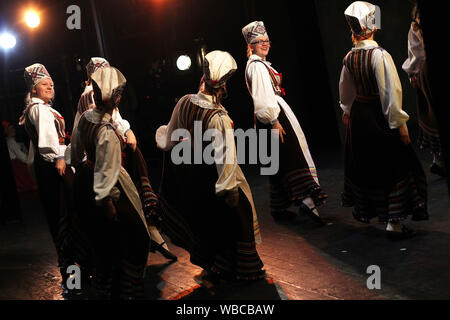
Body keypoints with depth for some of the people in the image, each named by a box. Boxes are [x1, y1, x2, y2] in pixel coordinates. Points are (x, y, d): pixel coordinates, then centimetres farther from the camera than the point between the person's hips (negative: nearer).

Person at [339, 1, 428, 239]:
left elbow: (345, 89, 16)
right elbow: (391, 91, -21)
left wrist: (347, 110, 33)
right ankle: (393, 222, 1)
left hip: (358, 115, 7)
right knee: (392, 166, 1)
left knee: (362, 164, 20)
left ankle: (363, 210, 36)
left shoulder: (349, 57, 1)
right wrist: (399, 123, -15)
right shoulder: (379, 55, -19)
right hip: (379, 116, -6)